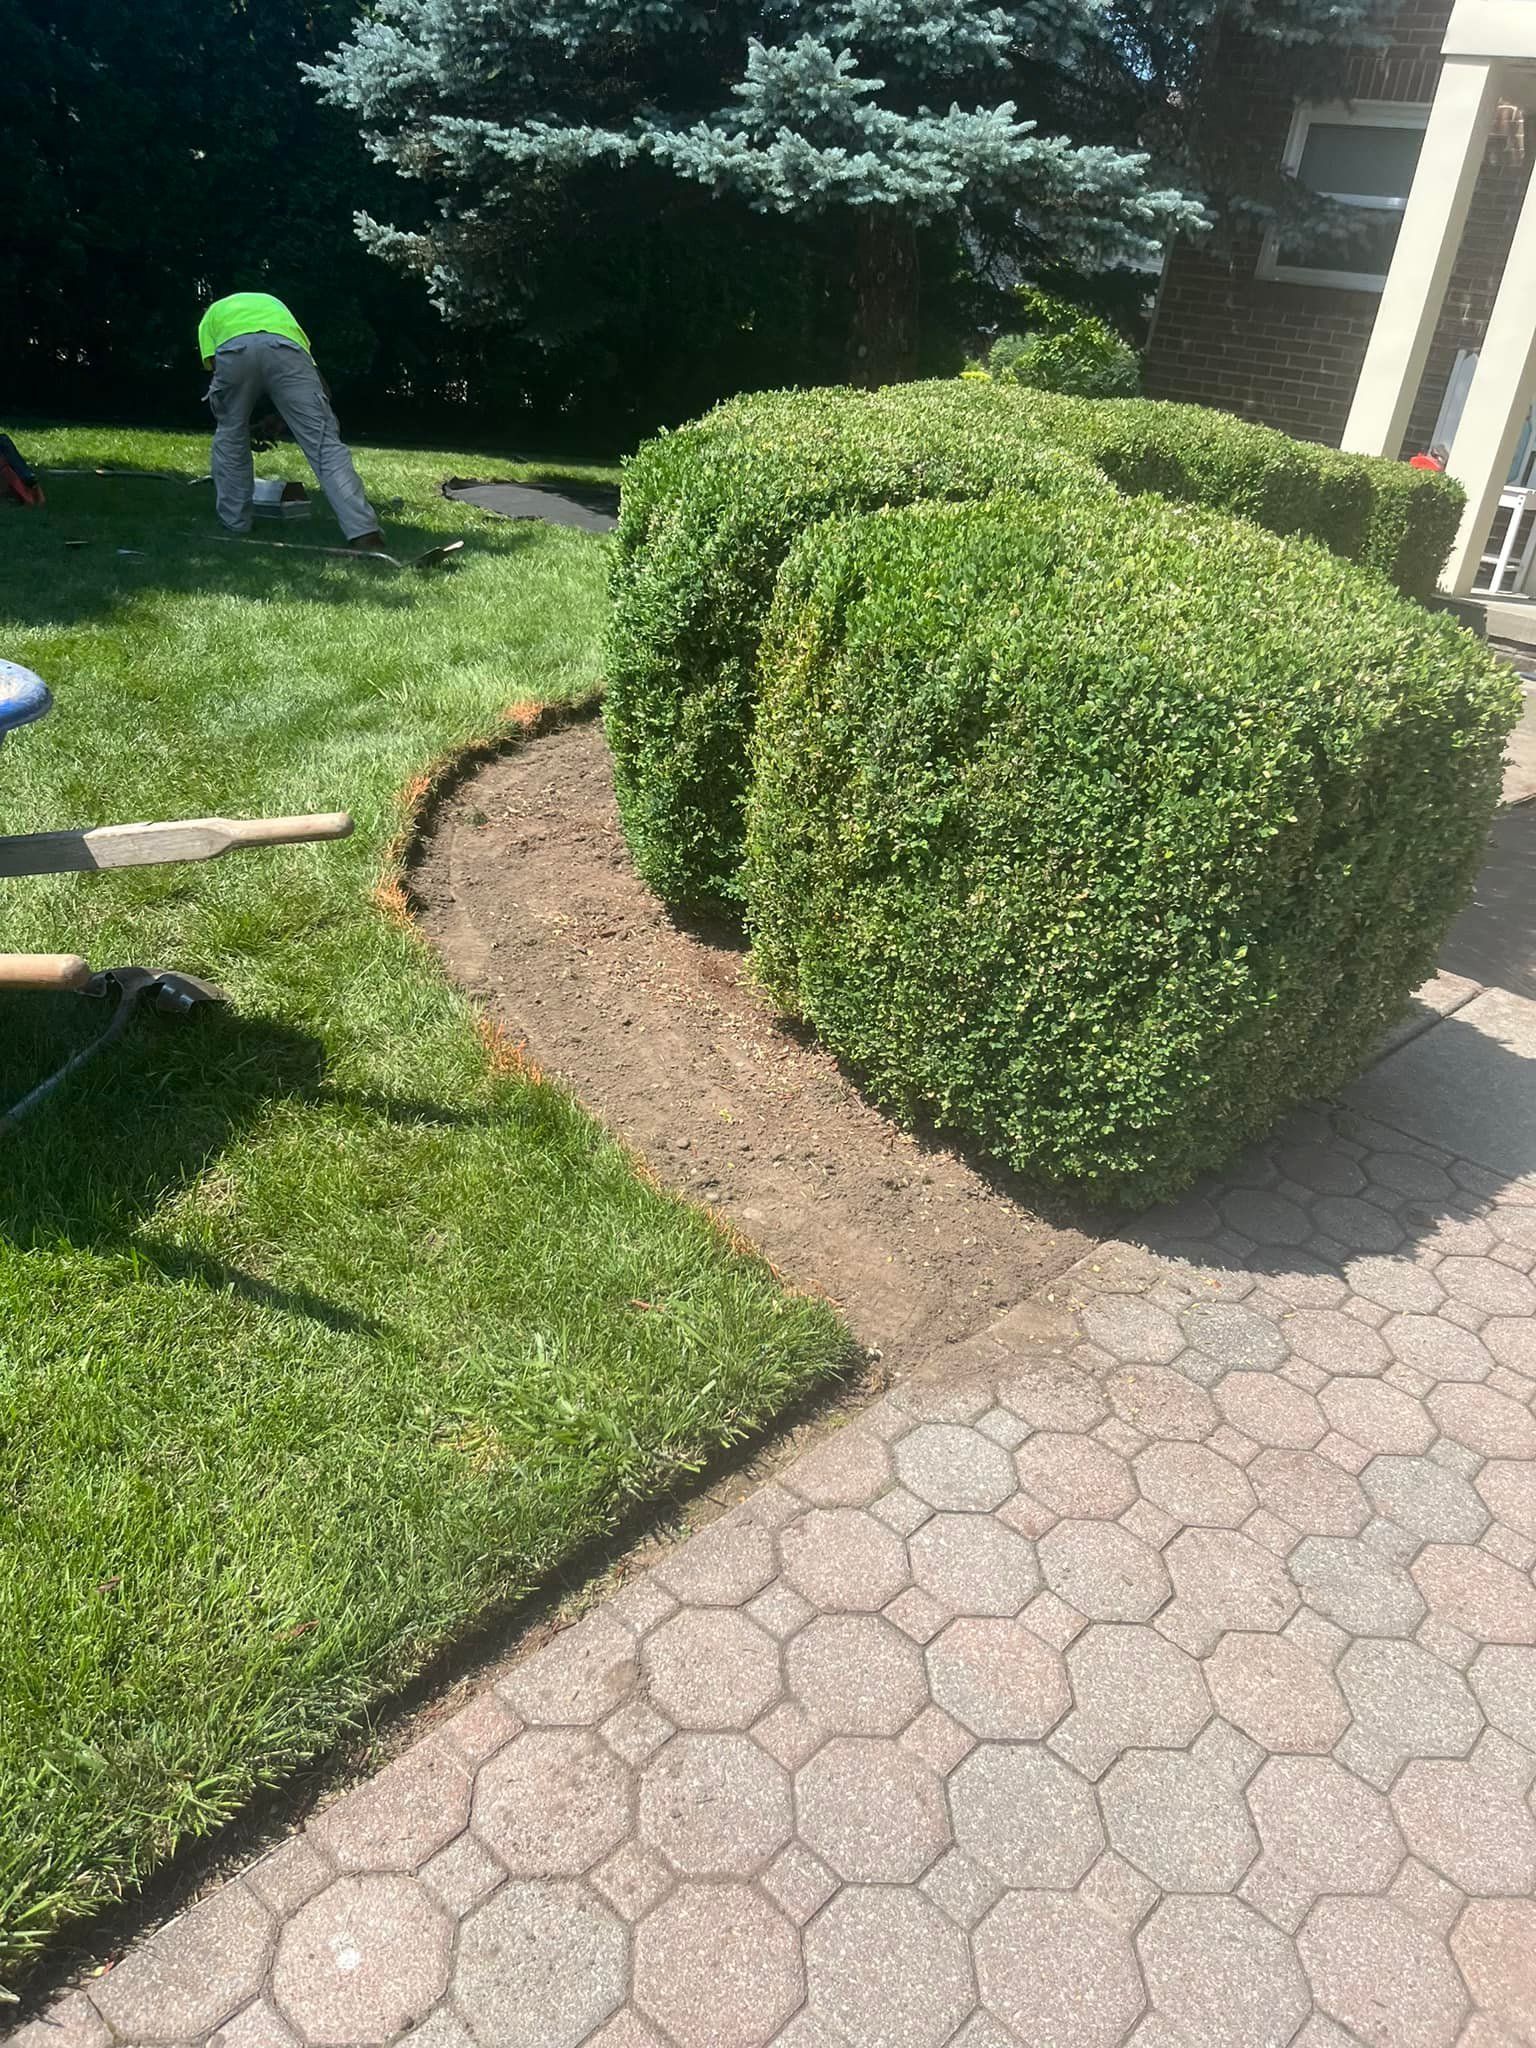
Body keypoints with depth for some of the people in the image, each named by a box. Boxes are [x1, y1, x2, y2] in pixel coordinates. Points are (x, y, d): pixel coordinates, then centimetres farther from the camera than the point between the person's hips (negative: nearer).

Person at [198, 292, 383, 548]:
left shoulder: (211, 315, 40)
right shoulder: (273, 303, 46)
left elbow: (213, 364, 25)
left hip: (234, 349, 0)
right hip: (284, 347, 0)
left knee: (230, 436, 23)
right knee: (324, 441, -6)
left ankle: (234, 524, 26)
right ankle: (364, 532, -19)